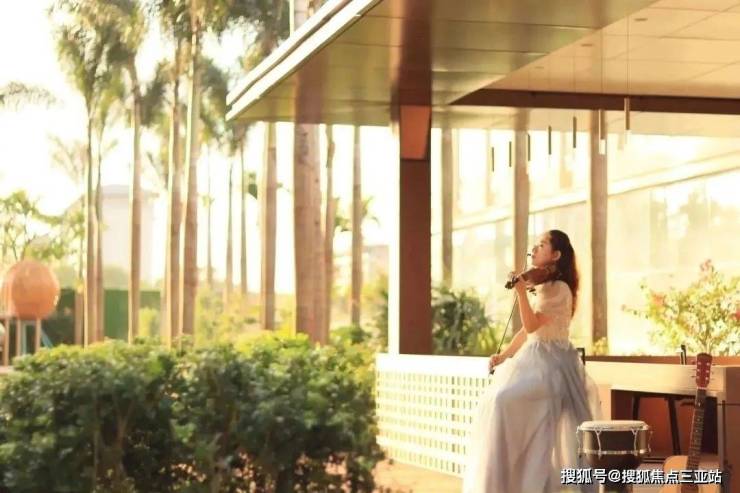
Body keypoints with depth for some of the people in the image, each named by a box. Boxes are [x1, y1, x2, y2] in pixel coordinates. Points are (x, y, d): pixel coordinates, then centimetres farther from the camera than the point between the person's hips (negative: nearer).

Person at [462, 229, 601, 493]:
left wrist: (521, 291, -27)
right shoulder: (543, 286, 14)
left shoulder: (559, 289, -14)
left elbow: (531, 325, -21)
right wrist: (504, 355, 10)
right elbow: (527, 330, 17)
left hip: (550, 362, -10)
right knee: (495, 400, 6)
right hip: (535, 357, 10)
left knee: (506, 400, -24)